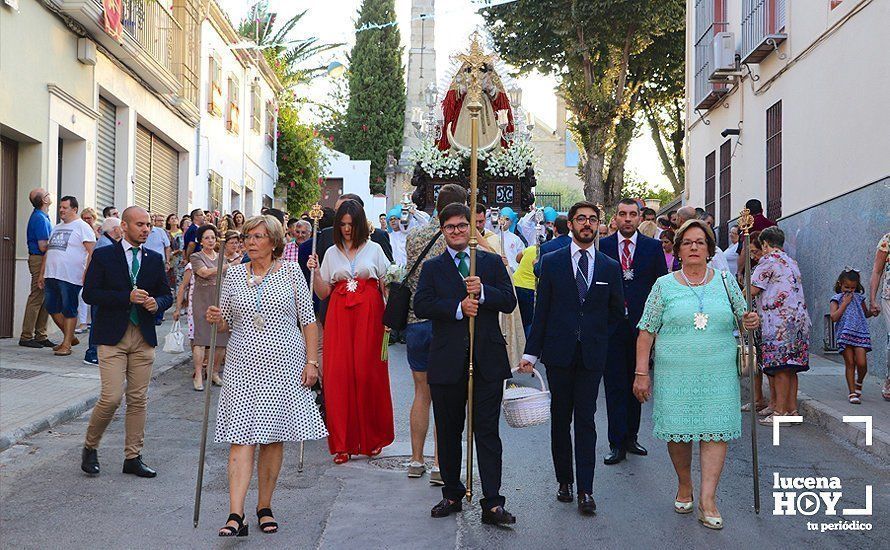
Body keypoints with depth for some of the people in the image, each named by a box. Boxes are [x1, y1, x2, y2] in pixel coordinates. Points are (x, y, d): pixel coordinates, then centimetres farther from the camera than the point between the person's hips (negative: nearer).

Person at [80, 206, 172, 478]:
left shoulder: (155, 259, 11)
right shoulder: (104, 255, -1)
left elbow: (167, 295, 16)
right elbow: (89, 293, -7)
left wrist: (157, 302, -8)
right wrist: (127, 297, -17)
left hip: (144, 336, 4)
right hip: (112, 335, -4)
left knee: (138, 399, 6)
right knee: (111, 397, -10)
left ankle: (133, 458, 16)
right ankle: (90, 448, 14)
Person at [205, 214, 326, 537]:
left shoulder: (291, 272, 1)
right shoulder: (234, 274, 7)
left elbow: (307, 319, 3)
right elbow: (226, 325, 13)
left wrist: (312, 361, -4)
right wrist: (215, 319, -10)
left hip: (283, 365, -1)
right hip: (243, 365, 1)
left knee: (274, 438, 5)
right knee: (241, 438, -7)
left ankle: (265, 507, 19)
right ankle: (236, 515, -10)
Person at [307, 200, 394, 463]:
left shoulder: (374, 249, 8)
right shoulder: (332, 253, 13)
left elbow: (386, 287, 4)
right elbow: (323, 293, 10)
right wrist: (315, 271, -6)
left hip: (369, 314, -2)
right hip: (339, 316, 2)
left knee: (367, 372, -4)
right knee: (338, 374, -5)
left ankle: (372, 437, 12)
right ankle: (342, 442, 2)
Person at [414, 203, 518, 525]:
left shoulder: (492, 263, 10)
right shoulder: (432, 268, 8)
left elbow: (509, 302, 0)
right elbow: (421, 306, -7)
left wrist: (482, 292, -17)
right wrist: (457, 307, -19)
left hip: (487, 359, -1)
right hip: (447, 362, 1)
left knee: (487, 432, -3)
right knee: (448, 432, 11)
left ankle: (492, 504, -2)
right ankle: (452, 495, 25)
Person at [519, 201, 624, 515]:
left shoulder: (610, 268, 6)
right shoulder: (552, 262, 3)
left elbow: (617, 311, 16)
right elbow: (541, 310, 2)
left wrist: (596, 335, 7)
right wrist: (531, 351, -2)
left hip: (592, 354, 0)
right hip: (558, 352, 0)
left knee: (585, 421, 0)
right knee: (560, 418, 8)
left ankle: (585, 490, 2)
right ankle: (564, 480, 20)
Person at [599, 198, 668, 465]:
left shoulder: (653, 247, 5)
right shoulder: (602, 246, 2)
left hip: (641, 324, 1)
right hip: (611, 325, -1)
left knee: (636, 383, 11)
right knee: (615, 385, 0)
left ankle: (631, 437, 22)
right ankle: (617, 443, 4)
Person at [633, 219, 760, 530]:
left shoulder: (725, 282, 8)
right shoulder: (664, 285, 3)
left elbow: (742, 318, 17)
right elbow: (646, 331, 2)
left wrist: (751, 322, -8)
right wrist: (641, 373, -5)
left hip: (718, 375, 1)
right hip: (675, 375, -1)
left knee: (716, 431, -6)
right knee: (677, 430, 4)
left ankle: (707, 499, -3)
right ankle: (684, 487, 26)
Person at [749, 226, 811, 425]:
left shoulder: (769, 260, -4)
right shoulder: (791, 262, 22)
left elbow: (753, 290, -8)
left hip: (780, 320, -8)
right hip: (799, 318, 8)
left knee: (780, 367, -9)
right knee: (790, 367, 10)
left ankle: (780, 411, -10)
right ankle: (792, 409, 11)